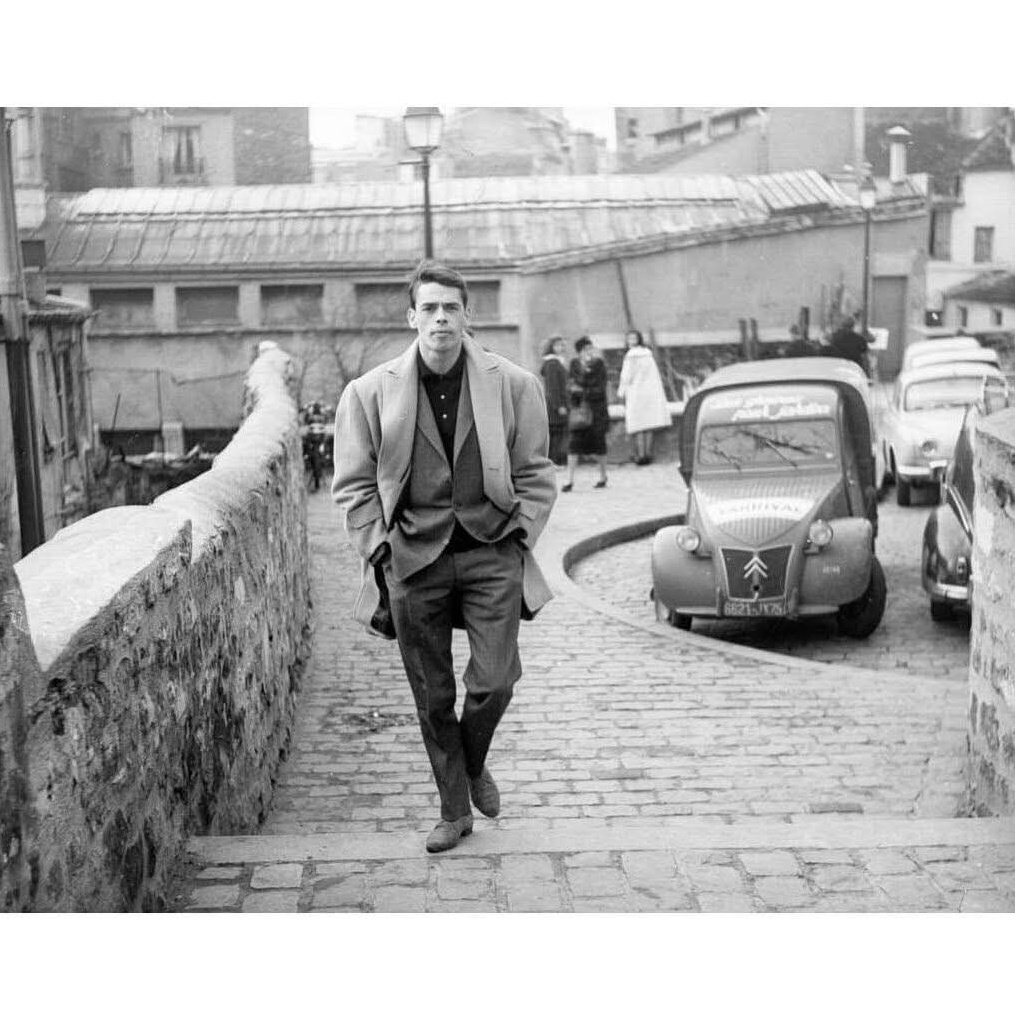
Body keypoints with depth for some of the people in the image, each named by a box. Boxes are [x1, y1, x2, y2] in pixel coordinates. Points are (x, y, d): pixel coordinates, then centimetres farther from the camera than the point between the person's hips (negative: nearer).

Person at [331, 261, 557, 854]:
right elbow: (354, 484, 6)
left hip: (492, 554, 0)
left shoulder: (513, 386, 1)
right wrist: (378, 549, -1)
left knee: (494, 682, -7)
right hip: (414, 560, 0)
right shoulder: (372, 392, 0)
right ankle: (454, 811, 23)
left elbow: (536, 476, 8)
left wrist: (519, 542, 1)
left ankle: (474, 763, 27)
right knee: (432, 695, 6)